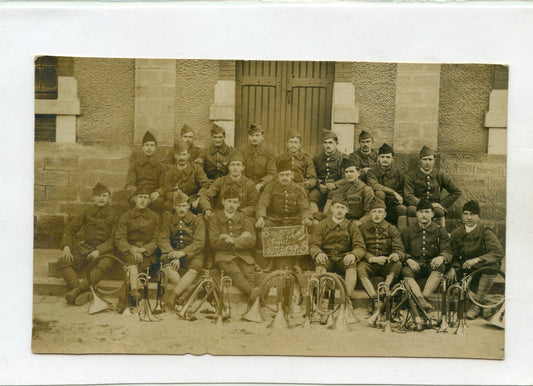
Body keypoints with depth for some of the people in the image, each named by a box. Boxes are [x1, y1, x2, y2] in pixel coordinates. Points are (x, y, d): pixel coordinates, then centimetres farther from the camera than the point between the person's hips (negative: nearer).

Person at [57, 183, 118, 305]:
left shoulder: (113, 215, 3)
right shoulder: (88, 212, 12)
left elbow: (113, 240, -3)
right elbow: (71, 228, 15)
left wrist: (99, 251, -18)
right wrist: (66, 246, -1)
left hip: (103, 249, -4)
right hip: (85, 247, 4)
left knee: (104, 264, -38)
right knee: (63, 262, -22)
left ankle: (77, 291, -46)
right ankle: (84, 293, -38)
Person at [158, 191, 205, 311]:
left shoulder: (197, 221, 6)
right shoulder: (168, 221, 11)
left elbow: (199, 242, -6)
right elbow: (163, 239, -2)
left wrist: (182, 253, -23)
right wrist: (173, 256, -21)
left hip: (190, 254, -1)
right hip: (173, 252, 1)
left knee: (196, 265, -35)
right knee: (165, 261, -32)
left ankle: (173, 295, -35)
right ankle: (183, 291, -30)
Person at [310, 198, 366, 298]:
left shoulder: (352, 227, 9)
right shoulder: (321, 225, 8)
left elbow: (360, 248, 1)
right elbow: (313, 246, 2)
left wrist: (353, 255, -24)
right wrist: (318, 253, -23)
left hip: (344, 259, 0)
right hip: (327, 258, 0)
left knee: (352, 264, -32)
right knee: (319, 263, -33)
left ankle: (348, 296, -42)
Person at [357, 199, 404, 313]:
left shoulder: (392, 230, 9)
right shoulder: (363, 229, 7)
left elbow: (399, 249, 0)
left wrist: (396, 255, -27)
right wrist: (373, 258, -19)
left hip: (386, 265, 1)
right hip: (369, 264, -1)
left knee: (398, 264, -30)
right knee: (360, 268, -33)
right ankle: (375, 299, -38)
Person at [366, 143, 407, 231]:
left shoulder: (397, 173, 5)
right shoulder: (372, 172, -3)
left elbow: (402, 191, 14)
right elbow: (374, 186, -22)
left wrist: (399, 198, -10)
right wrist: (394, 193, -25)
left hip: (393, 204, 2)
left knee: (403, 209, -27)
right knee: (380, 193, -31)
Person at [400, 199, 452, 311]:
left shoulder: (440, 232, 14)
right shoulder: (407, 232, 15)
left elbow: (447, 252, 4)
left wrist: (441, 257, -21)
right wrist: (408, 260, -15)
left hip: (432, 265, 0)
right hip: (414, 264, 0)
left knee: (440, 267, -34)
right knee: (405, 272, -33)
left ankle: (424, 297, -41)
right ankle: (421, 300, -51)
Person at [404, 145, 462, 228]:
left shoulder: (440, 175, 6)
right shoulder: (411, 176, 0)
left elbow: (456, 192, 11)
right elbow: (408, 196, -12)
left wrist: (442, 204, -1)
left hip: (435, 207, 1)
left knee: (439, 211, -33)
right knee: (411, 209, -34)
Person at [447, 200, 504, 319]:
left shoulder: (485, 232, -9)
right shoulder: (456, 233, 3)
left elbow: (498, 252, -22)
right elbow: (453, 254, 2)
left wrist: (476, 260, -35)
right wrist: (453, 268, -21)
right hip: (464, 267, 3)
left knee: (492, 265, -36)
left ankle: (476, 305, -33)